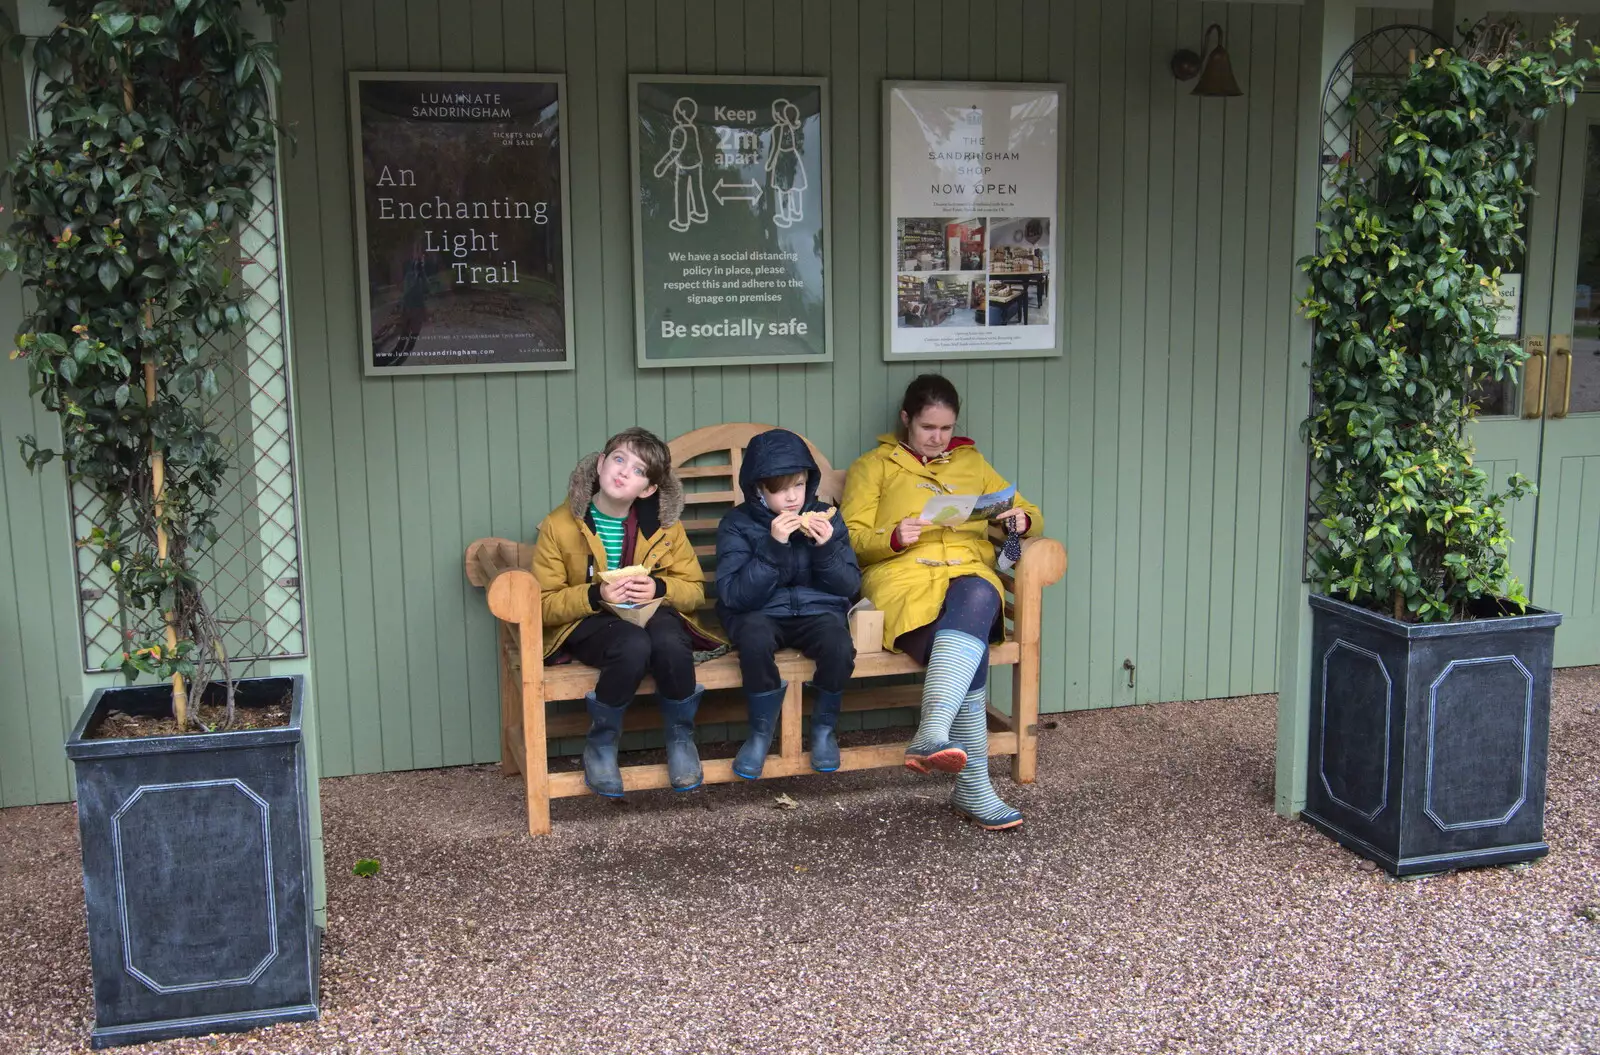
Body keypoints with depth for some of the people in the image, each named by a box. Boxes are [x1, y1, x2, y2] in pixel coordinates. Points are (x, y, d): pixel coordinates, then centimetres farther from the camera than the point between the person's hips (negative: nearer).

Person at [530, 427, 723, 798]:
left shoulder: (664, 525, -3)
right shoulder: (559, 525, -9)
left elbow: (694, 589, 4)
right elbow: (544, 604, -7)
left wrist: (659, 588, -19)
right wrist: (595, 595, -25)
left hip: (653, 612, 2)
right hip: (587, 624, -2)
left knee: (669, 643, -35)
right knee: (633, 647, -36)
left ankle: (680, 736, -8)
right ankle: (601, 743, -11)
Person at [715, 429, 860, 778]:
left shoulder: (824, 517, 2)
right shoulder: (737, 523, -6)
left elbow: (850, 585, 0)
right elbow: (733, 594, -17)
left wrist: (826, 548, -19)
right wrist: (773, 546, -26)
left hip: (817, 609, 2)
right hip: (759, 614, -1)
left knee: (839, 646, -31)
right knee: (755, 638, -36)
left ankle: (824, 728, -2)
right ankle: (761, 733, -12)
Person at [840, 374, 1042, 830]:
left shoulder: (971, 463, 28)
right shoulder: (874, 465, 18)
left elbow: (1029, 515, 29)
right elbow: (851, 539, 9)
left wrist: (1023, 518, 4)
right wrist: (893, 538, -13)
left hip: (970, 575, 2)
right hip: (904, 578, -2)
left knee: (975, 600, -40)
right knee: (969, 656, -35)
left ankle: (931, 736, -54)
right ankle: (974, 788, -38)